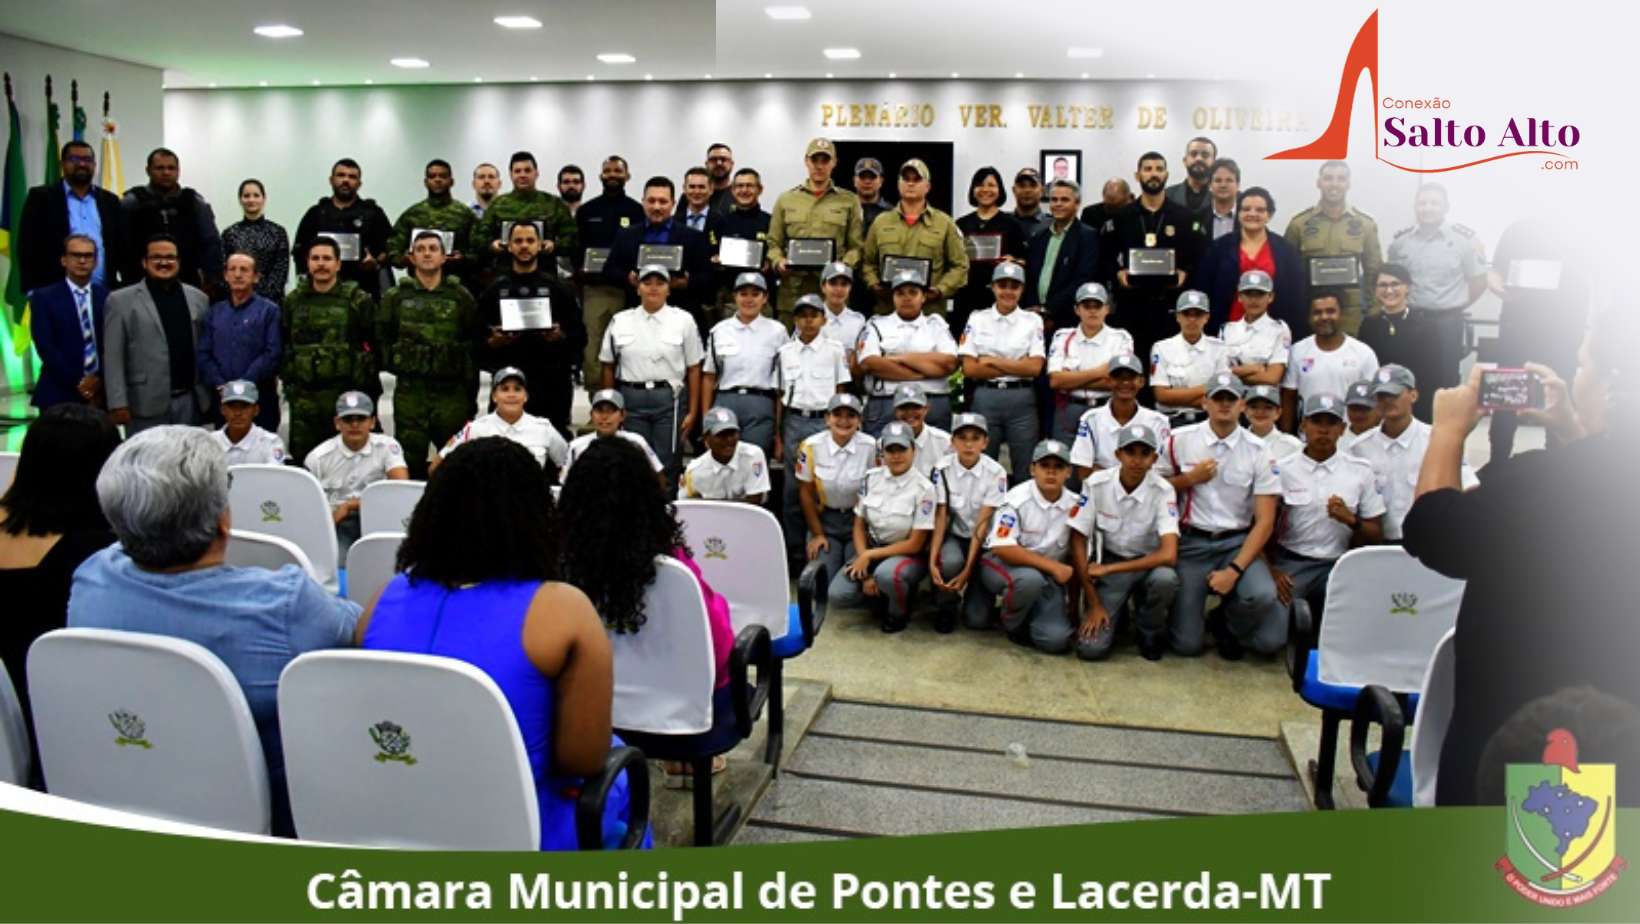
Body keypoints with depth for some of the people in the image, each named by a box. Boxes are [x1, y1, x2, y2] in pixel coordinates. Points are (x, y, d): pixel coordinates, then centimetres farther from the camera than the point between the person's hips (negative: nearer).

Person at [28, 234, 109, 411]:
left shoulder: (107, 297, 8)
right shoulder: (44, 297, 3)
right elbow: (46, 347, -5)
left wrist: (100, 378, -9)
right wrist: (77, 382, -11)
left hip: (102, 393, 2)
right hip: (59, 395, -1)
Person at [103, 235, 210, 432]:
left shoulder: (198, 298, 11)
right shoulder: (121, 301, 1)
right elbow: (113, 357, -3)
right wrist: (118, 403, -10)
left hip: (189, 400, 3)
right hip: (146, 403, -3)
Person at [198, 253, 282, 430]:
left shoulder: (269, 310, 2)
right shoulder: (214, 312, 15)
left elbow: (273, 354, -8)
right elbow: (203, 354, 8)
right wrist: (219, 384, -8)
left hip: (259, 399, -4)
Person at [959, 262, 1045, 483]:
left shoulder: (1033, 321, 6)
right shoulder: (977, 320, 6)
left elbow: (1035, 367, -5)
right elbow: (969, 369, -4)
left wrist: (991, 361, -7)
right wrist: (1018, 366, -6)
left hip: (1022, 400, 0)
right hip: (985, 398, 0)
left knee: (1025, 471, 2)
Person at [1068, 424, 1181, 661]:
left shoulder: (1163, 491, -18)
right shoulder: (1096, 484, -15)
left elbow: (1168, 555, -28)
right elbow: (1078, 542, -9)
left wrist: (1108, 569, -26)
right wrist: (1094, 604, -10)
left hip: (1148, 563, 0)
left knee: (1165, 578, -37)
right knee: (1091, 648, -18)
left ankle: (1150, 633, -4)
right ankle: (1116, 614, 18)